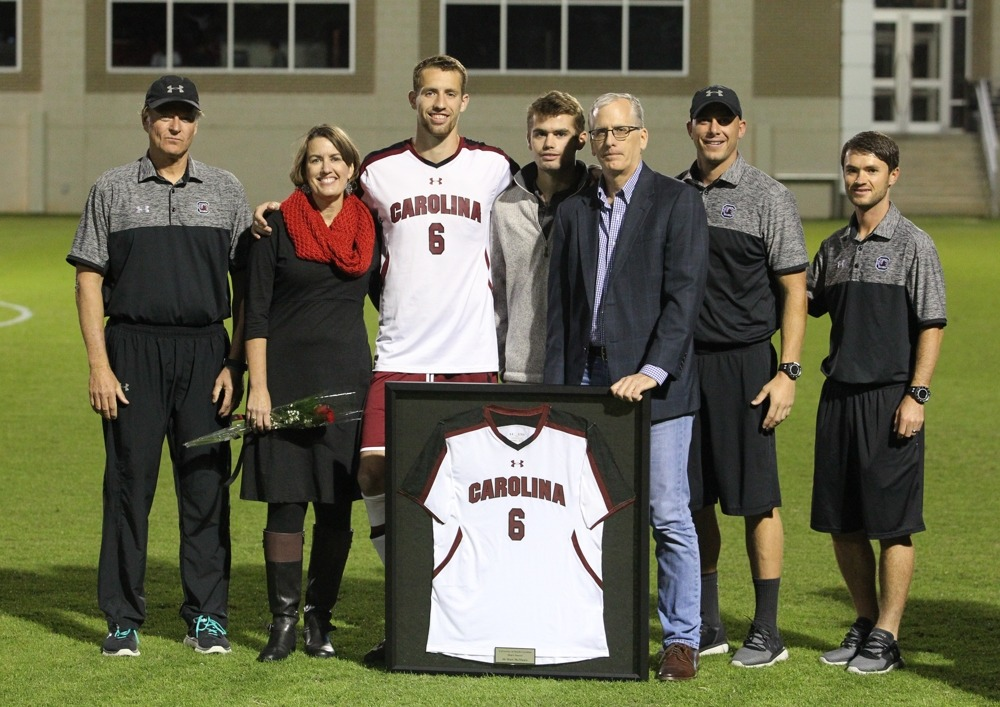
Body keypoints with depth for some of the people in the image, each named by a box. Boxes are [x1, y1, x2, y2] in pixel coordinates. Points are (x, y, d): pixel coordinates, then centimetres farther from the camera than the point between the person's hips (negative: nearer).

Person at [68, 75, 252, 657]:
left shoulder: (226, 191, 10)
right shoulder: (113, 190, 7)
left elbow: (247, 282, 10)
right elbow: (90, 280, 5)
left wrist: (237, 363, 2)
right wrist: (99, 364, -4)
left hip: (205, 350, 1)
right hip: (133, 349, -1)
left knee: (206, 484, 1)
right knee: (130, 483, -1)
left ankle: (207, 617, 9)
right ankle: (124, 620, 6)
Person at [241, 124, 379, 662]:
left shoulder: (369, 229, 9)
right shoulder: (277, 227, 0)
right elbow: (256, 314, -1)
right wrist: (257, 388, -9)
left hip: (347, 378, 3)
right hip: (287, 375, -2)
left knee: (337, 506, 3)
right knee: (285, 501, -2)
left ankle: (319, 619, 13)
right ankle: (283, 621, 6)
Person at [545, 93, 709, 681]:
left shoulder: (678, 202, 0)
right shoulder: (574, 212, 16)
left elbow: (684, 295, -9)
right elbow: (559, 306, 17)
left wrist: (651, 372, -18)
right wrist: (558, 387, 9)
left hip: (655, 383, -5)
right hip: (589, 379, 5)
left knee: (669, 517, -5)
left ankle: (681, 640, 2)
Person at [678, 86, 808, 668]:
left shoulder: (768, 198, -3)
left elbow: (795, 291, -4)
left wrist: (788, 372, -12)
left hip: (745, 361, -5)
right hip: (682, 362, 5)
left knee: (757, 498, -2)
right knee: (693, 497, 9)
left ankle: (767, 631, 3)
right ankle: (706, 625, 18)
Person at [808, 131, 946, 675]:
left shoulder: (913, 246, -3)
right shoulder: (834, 248, 12)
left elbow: (931, 326, -6)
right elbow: (803, 304, 20)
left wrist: (916, 395, -12)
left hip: (889, 395, -6)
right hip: (839, 393, 6)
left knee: (892, 524, -2)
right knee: (841, 523, 9)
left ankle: (885, 637, 4)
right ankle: (864, 623, 23)